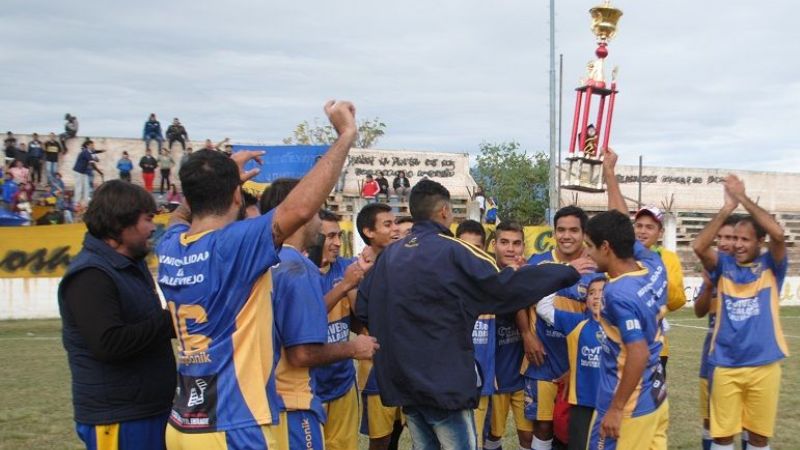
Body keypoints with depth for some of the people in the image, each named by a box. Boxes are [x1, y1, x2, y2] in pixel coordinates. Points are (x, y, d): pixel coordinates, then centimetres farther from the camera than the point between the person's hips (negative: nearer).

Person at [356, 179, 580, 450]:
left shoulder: (389, 254, 6)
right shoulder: (453, 252, -12)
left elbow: (362, 309, 6)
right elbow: (509, 286, -18)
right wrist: (569, 272, -8)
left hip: (402, 380, 7)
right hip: (444, 382, -6)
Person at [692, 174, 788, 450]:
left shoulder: (771, 266, 1)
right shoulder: (724, 266, 4)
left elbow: (778, 233, -18)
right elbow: (699, 246, -15)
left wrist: (743, 198, -15)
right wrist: (728, 207, -16)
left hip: (764, 365, 0)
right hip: (725, 365, 1)